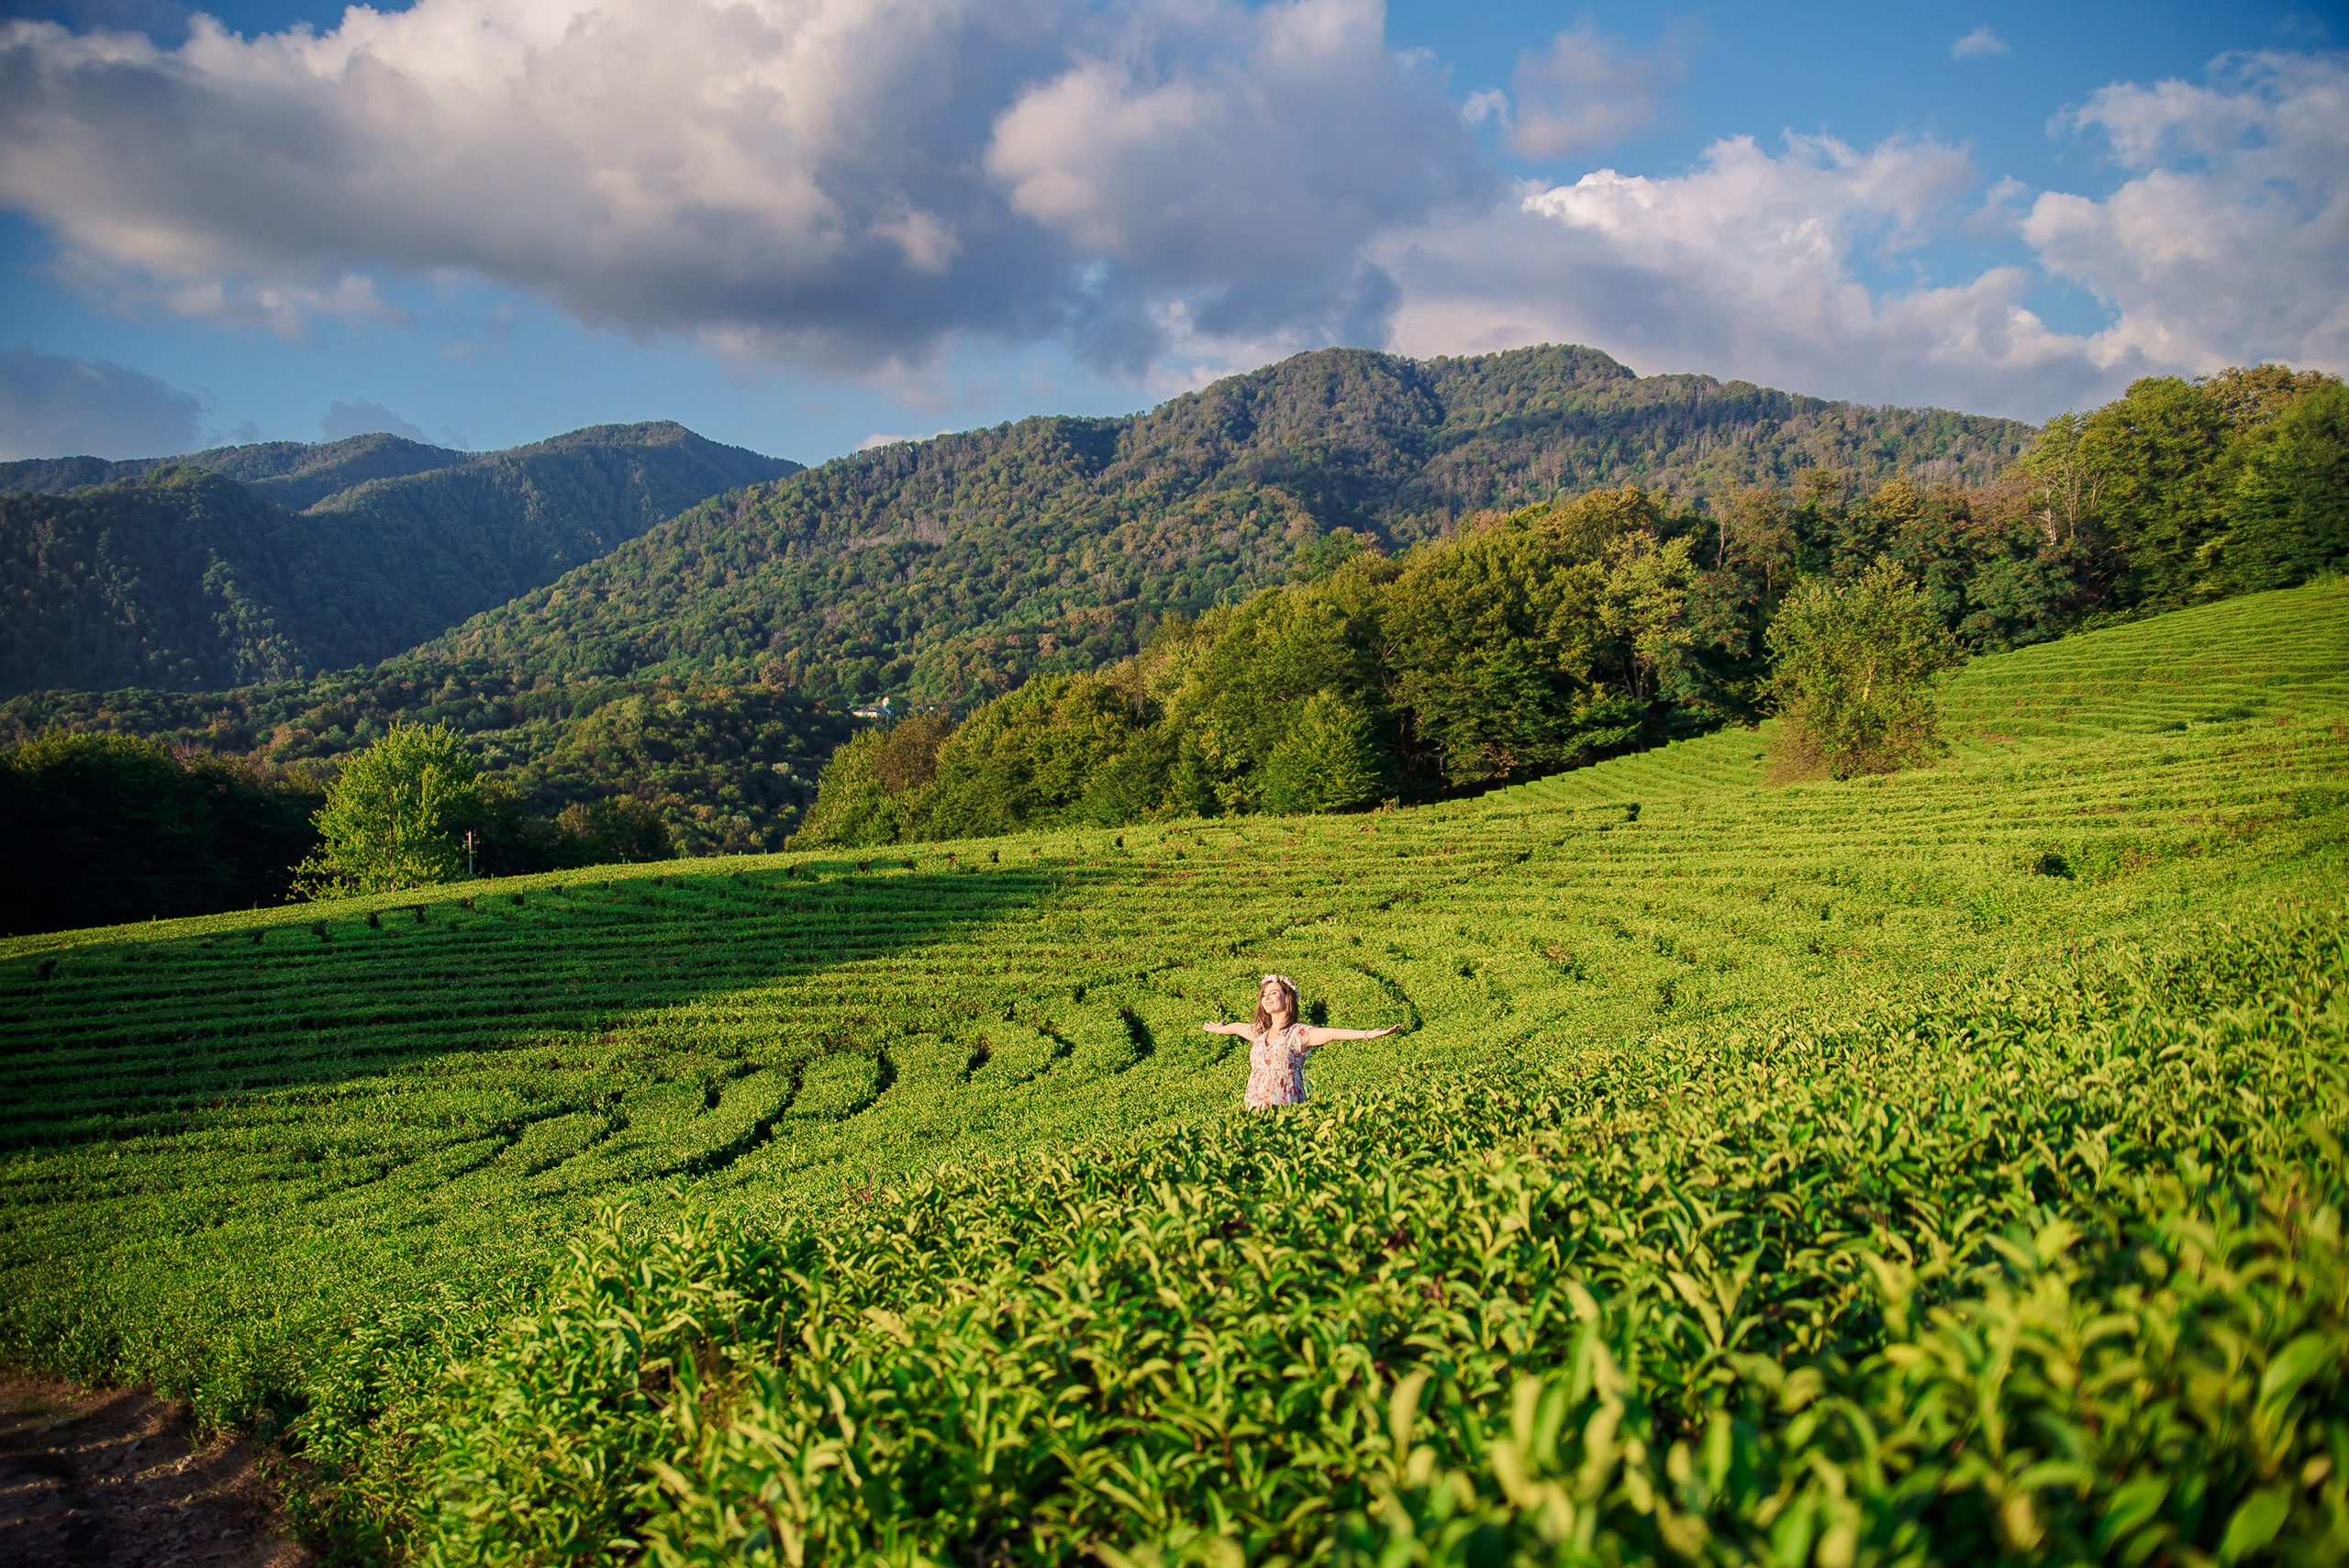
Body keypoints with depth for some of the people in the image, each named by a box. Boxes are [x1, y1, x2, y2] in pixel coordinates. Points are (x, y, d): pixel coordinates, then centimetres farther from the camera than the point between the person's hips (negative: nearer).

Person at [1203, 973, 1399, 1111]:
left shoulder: (1299, 1033, -4)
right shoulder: (1259, 1033, 14)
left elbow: (1331, 1034, -18)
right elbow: (1236, 1027, 35)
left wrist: (1367, 1034, -31)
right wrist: (1219, 1029, 54)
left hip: (1287, 1109, -5)